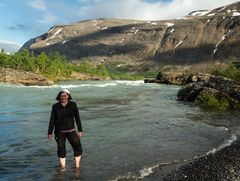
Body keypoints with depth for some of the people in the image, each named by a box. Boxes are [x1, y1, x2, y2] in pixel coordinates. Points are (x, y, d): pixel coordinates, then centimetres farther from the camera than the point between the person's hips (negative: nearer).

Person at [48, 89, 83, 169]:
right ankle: (63, 167, 24)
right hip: (59, 132, 0)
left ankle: (77, 166, 14)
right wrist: (50, 132, -2)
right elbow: (52, 120, -1)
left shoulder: (73, 105, -5)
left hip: (71, 131, 0)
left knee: (78, 148, -3)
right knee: (61, 149, 8)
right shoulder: (55, 106, -4)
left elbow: (77, 118, -2)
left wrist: (80, 130, -3)